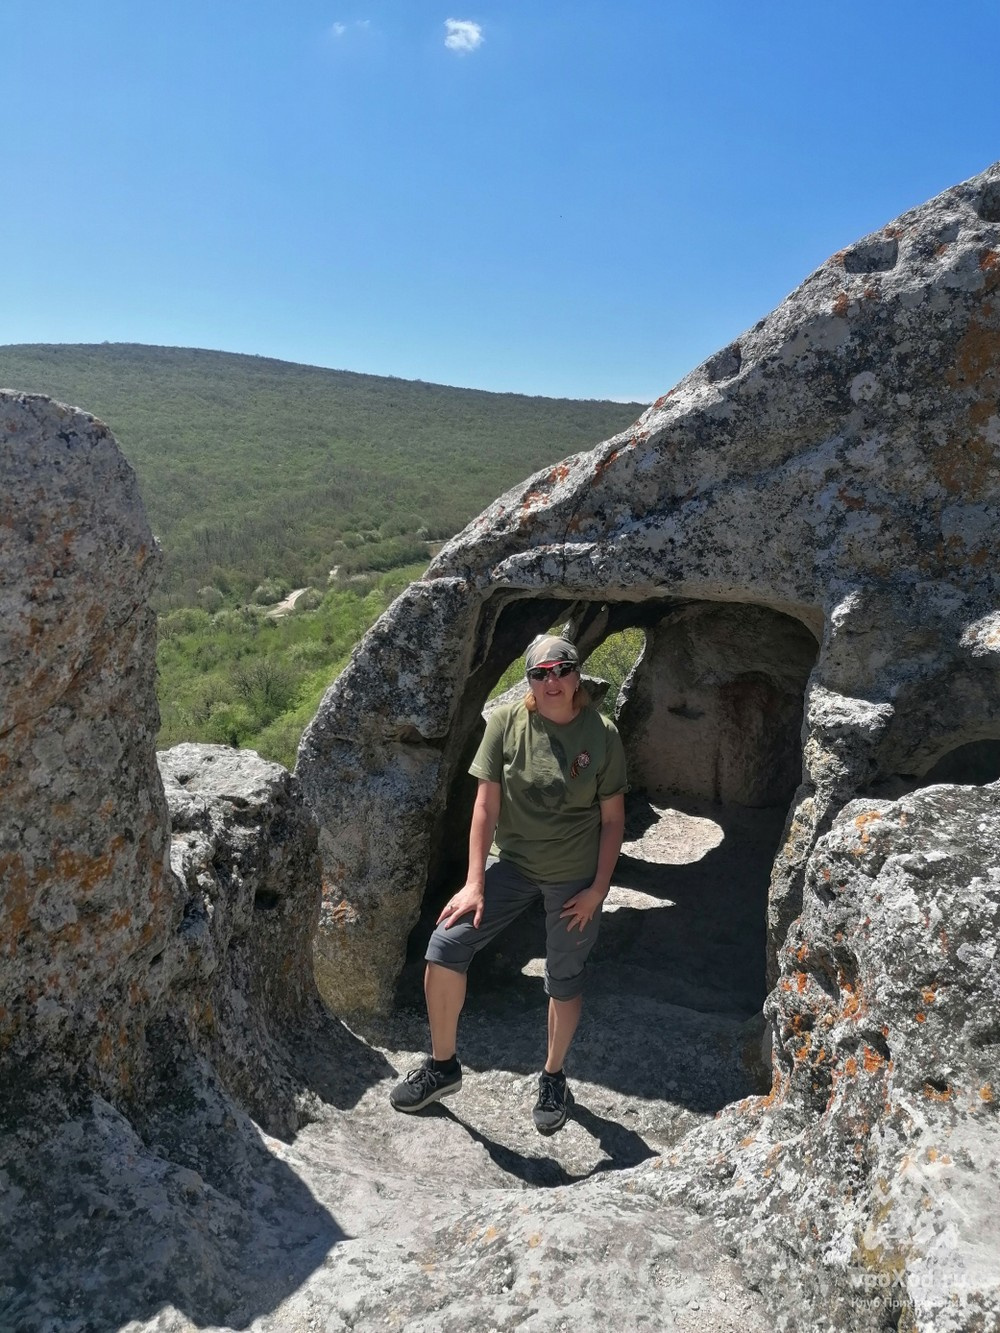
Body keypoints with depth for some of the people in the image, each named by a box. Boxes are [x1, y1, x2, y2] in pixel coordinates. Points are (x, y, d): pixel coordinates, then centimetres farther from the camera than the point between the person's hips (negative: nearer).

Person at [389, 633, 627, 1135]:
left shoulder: (601, 734, -12)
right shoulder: (506, 721, -11)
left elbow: (613, 817, -4)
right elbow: (487, 803, -8)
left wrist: (597, 889, -7)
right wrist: (474, 883, -10)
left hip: (574, 875, -1)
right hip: (511, 862, 1)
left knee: (564, 980, 11)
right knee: (445, 945, -10)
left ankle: (553, 1079, 37)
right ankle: (442, 1065, 11)